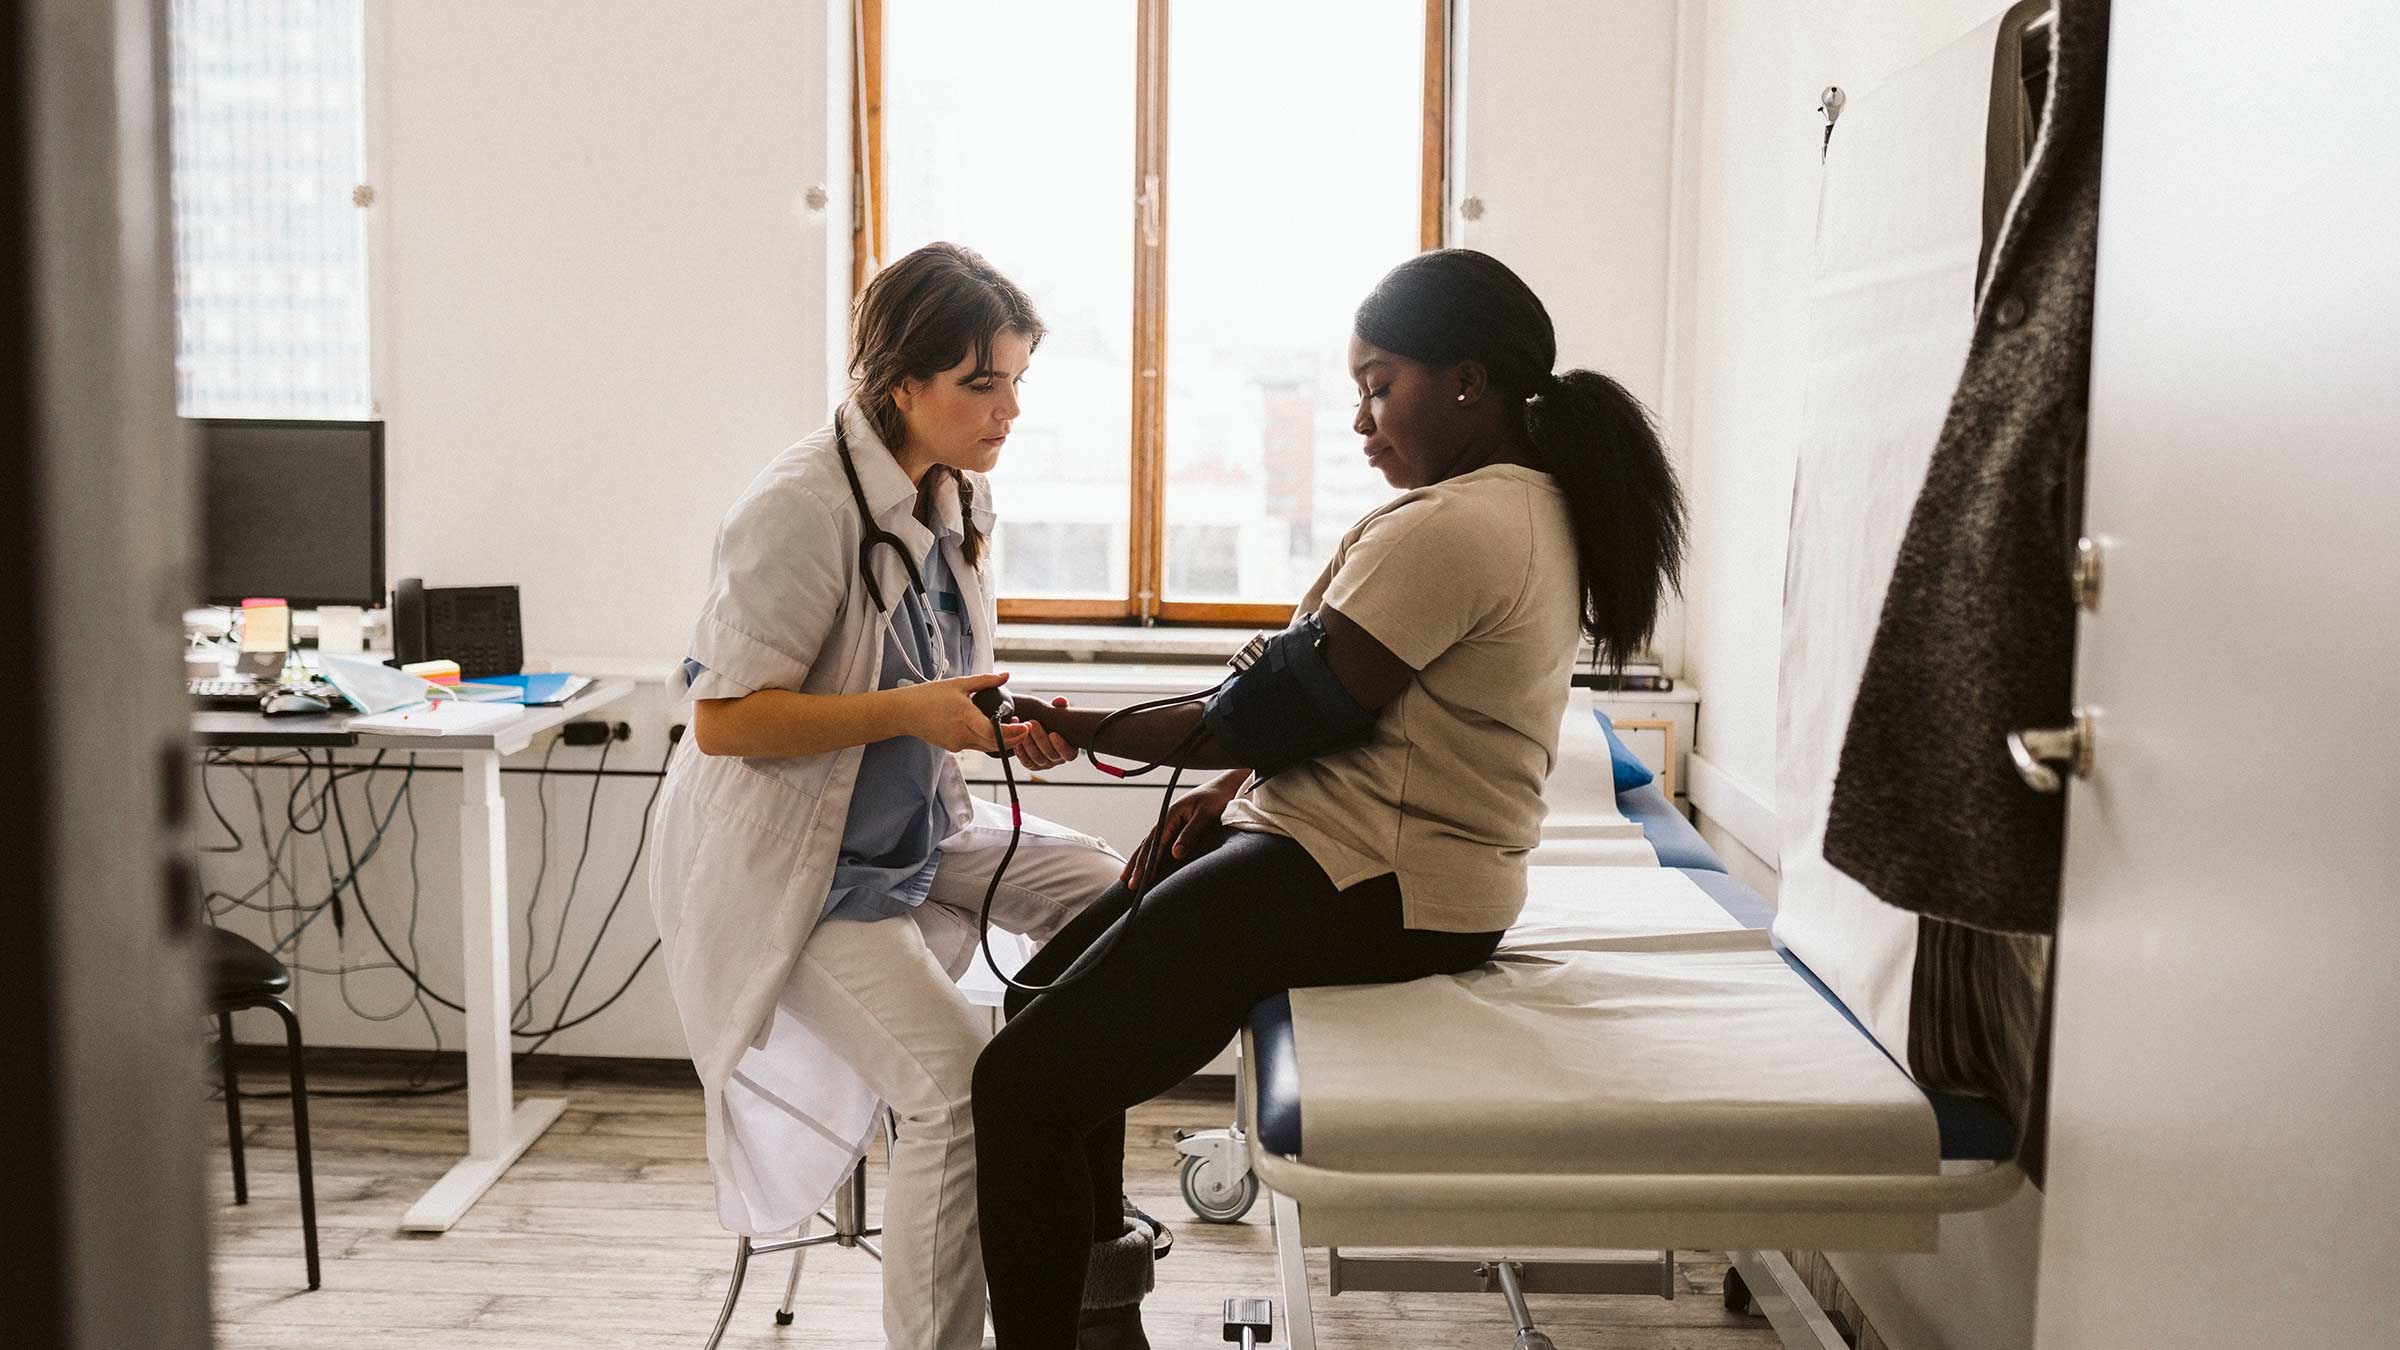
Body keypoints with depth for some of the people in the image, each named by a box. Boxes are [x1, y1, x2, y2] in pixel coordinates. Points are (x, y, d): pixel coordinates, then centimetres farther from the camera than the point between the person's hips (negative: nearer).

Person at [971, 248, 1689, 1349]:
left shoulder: (1446, 531, -19)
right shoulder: (1539, 507, 14)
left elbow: (1280, 716, -18)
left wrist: (1073, 727, -8)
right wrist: (1223, 797, 8)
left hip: (1366, 888, -11)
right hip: (1413, 869, 11)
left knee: (1021, 1087, -15)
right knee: (1048, 996, 18)